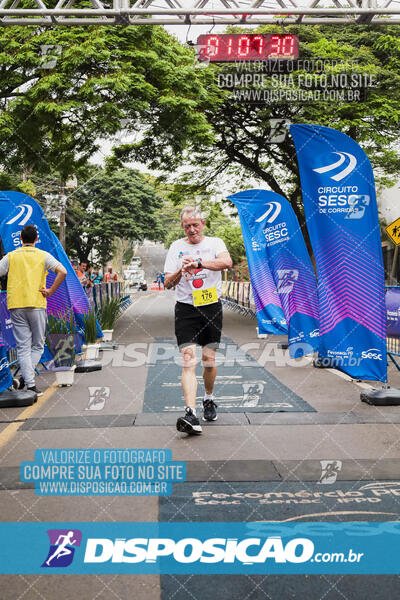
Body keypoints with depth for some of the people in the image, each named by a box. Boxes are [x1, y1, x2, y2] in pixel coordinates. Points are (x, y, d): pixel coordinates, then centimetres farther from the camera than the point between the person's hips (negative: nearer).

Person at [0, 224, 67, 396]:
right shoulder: (43, 256, 4)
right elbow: (62, 272, -10)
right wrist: (51, 291, -5)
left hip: (15, 305, 1)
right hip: (37, 304, -1)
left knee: (23, 347, 4)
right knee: (38, 346, 11)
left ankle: (30, 384, -3)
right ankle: (25, 377, -9)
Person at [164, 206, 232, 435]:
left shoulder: (215, 243, 4)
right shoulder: (176, 247, 7)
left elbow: (227, 262, -19)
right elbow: (167, 283, 3)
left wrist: (198, 263, -31)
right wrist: (180, 271, -18)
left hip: (212, 308, 0)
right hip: (186, 309, 0)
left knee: (209, 359, 7)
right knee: (188, 360, -13)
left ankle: (209, 400, 32)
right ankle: (191, 414, -19)